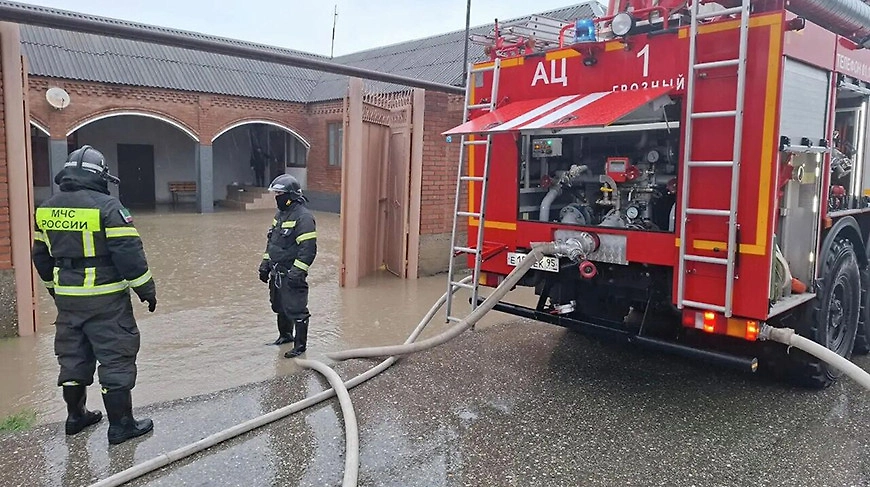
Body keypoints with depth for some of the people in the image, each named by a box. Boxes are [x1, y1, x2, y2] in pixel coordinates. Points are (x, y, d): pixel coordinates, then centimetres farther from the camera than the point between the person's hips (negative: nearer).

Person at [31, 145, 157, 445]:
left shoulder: (47, 209, 8)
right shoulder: (107, 206, -14)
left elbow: (41, 256, 16)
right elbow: (129, 253, -18)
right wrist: (146, 290, -9)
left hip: (67, 298, 7)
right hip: (105, 299, -7)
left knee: (73, 357, 19)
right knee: (116, 359, 1)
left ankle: (75, 416, 32)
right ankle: (120, 425, 6)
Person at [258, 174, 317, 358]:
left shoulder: (303, 217, -17)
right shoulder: (280, 214, 13)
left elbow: (308, 248, -22)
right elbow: (271, 242, 23)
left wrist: (297, 271, -25)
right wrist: (265, 264, 20)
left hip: (292, 273, -9)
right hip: (277, 272, 9)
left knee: (296, 309, -4)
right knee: (279, 306, 20)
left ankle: (300, 345, 7)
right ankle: (285, 335, 38)